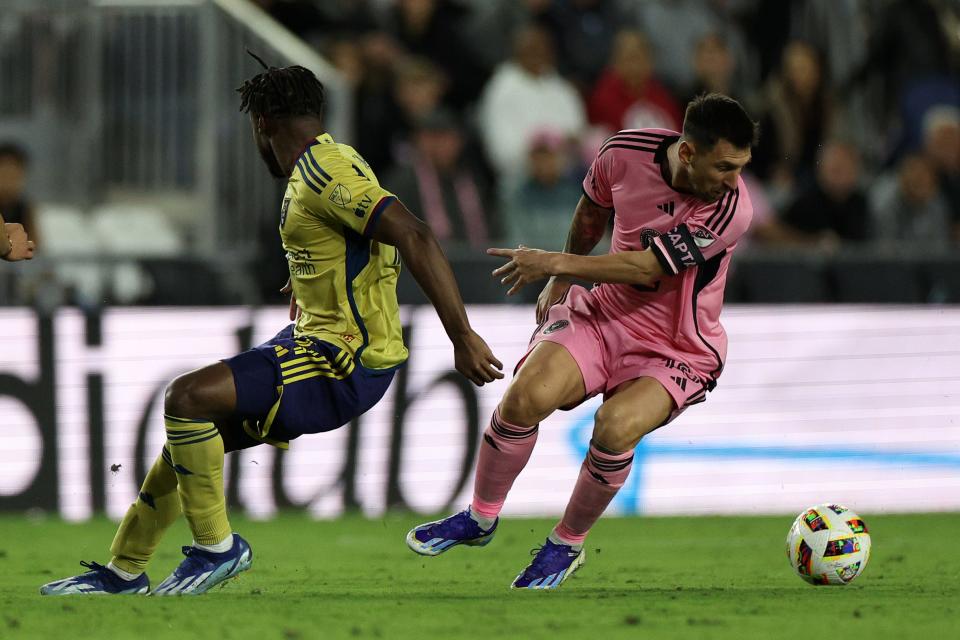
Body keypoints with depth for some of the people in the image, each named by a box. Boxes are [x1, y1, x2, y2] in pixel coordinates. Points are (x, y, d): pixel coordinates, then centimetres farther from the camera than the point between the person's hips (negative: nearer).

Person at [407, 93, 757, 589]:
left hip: (677, 352, -3)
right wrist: (558, 281, 23)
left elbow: (648, 268, -23)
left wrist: (554, 263, -20)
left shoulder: (731, 208, -25)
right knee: (526, 395, -22)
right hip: (607, 315, 3)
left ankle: (567, 545, -2)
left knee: (615, 428, -30)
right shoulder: (626, 152, -12)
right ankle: (480, 518, 4)